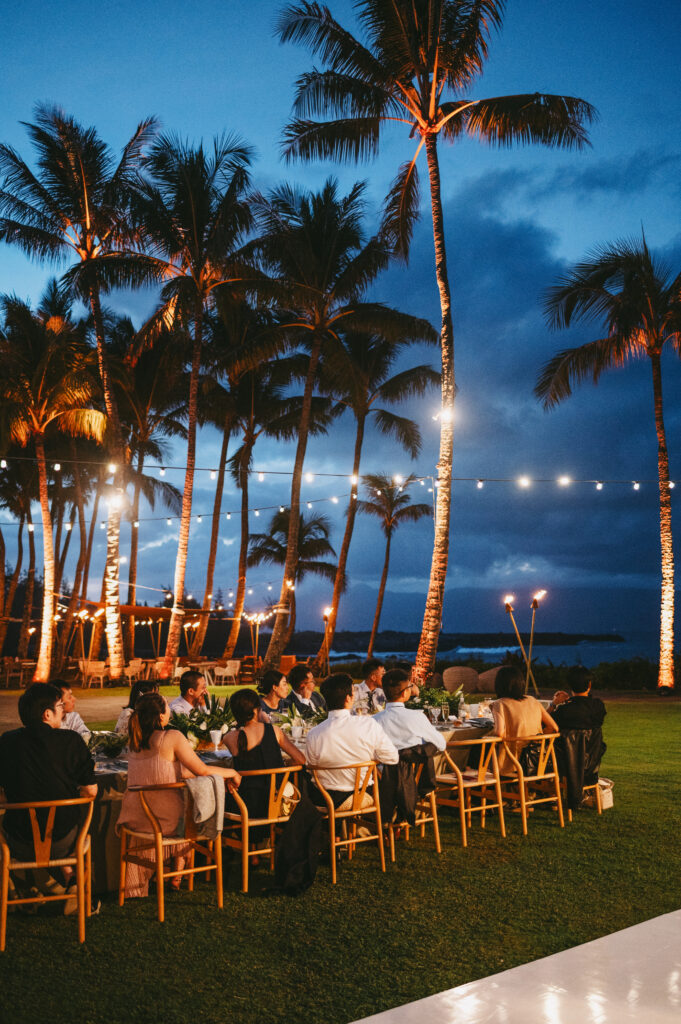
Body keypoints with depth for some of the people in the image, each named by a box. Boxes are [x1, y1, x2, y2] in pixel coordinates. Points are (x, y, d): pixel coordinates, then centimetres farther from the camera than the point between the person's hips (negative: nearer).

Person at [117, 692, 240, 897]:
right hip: (166, 820, -5)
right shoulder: (172, 737, -17)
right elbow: (203, 771, -12)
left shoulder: (135, 740, 4)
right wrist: (232, 773, 8)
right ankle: (178, 875, 32)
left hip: (135, 819, 5)